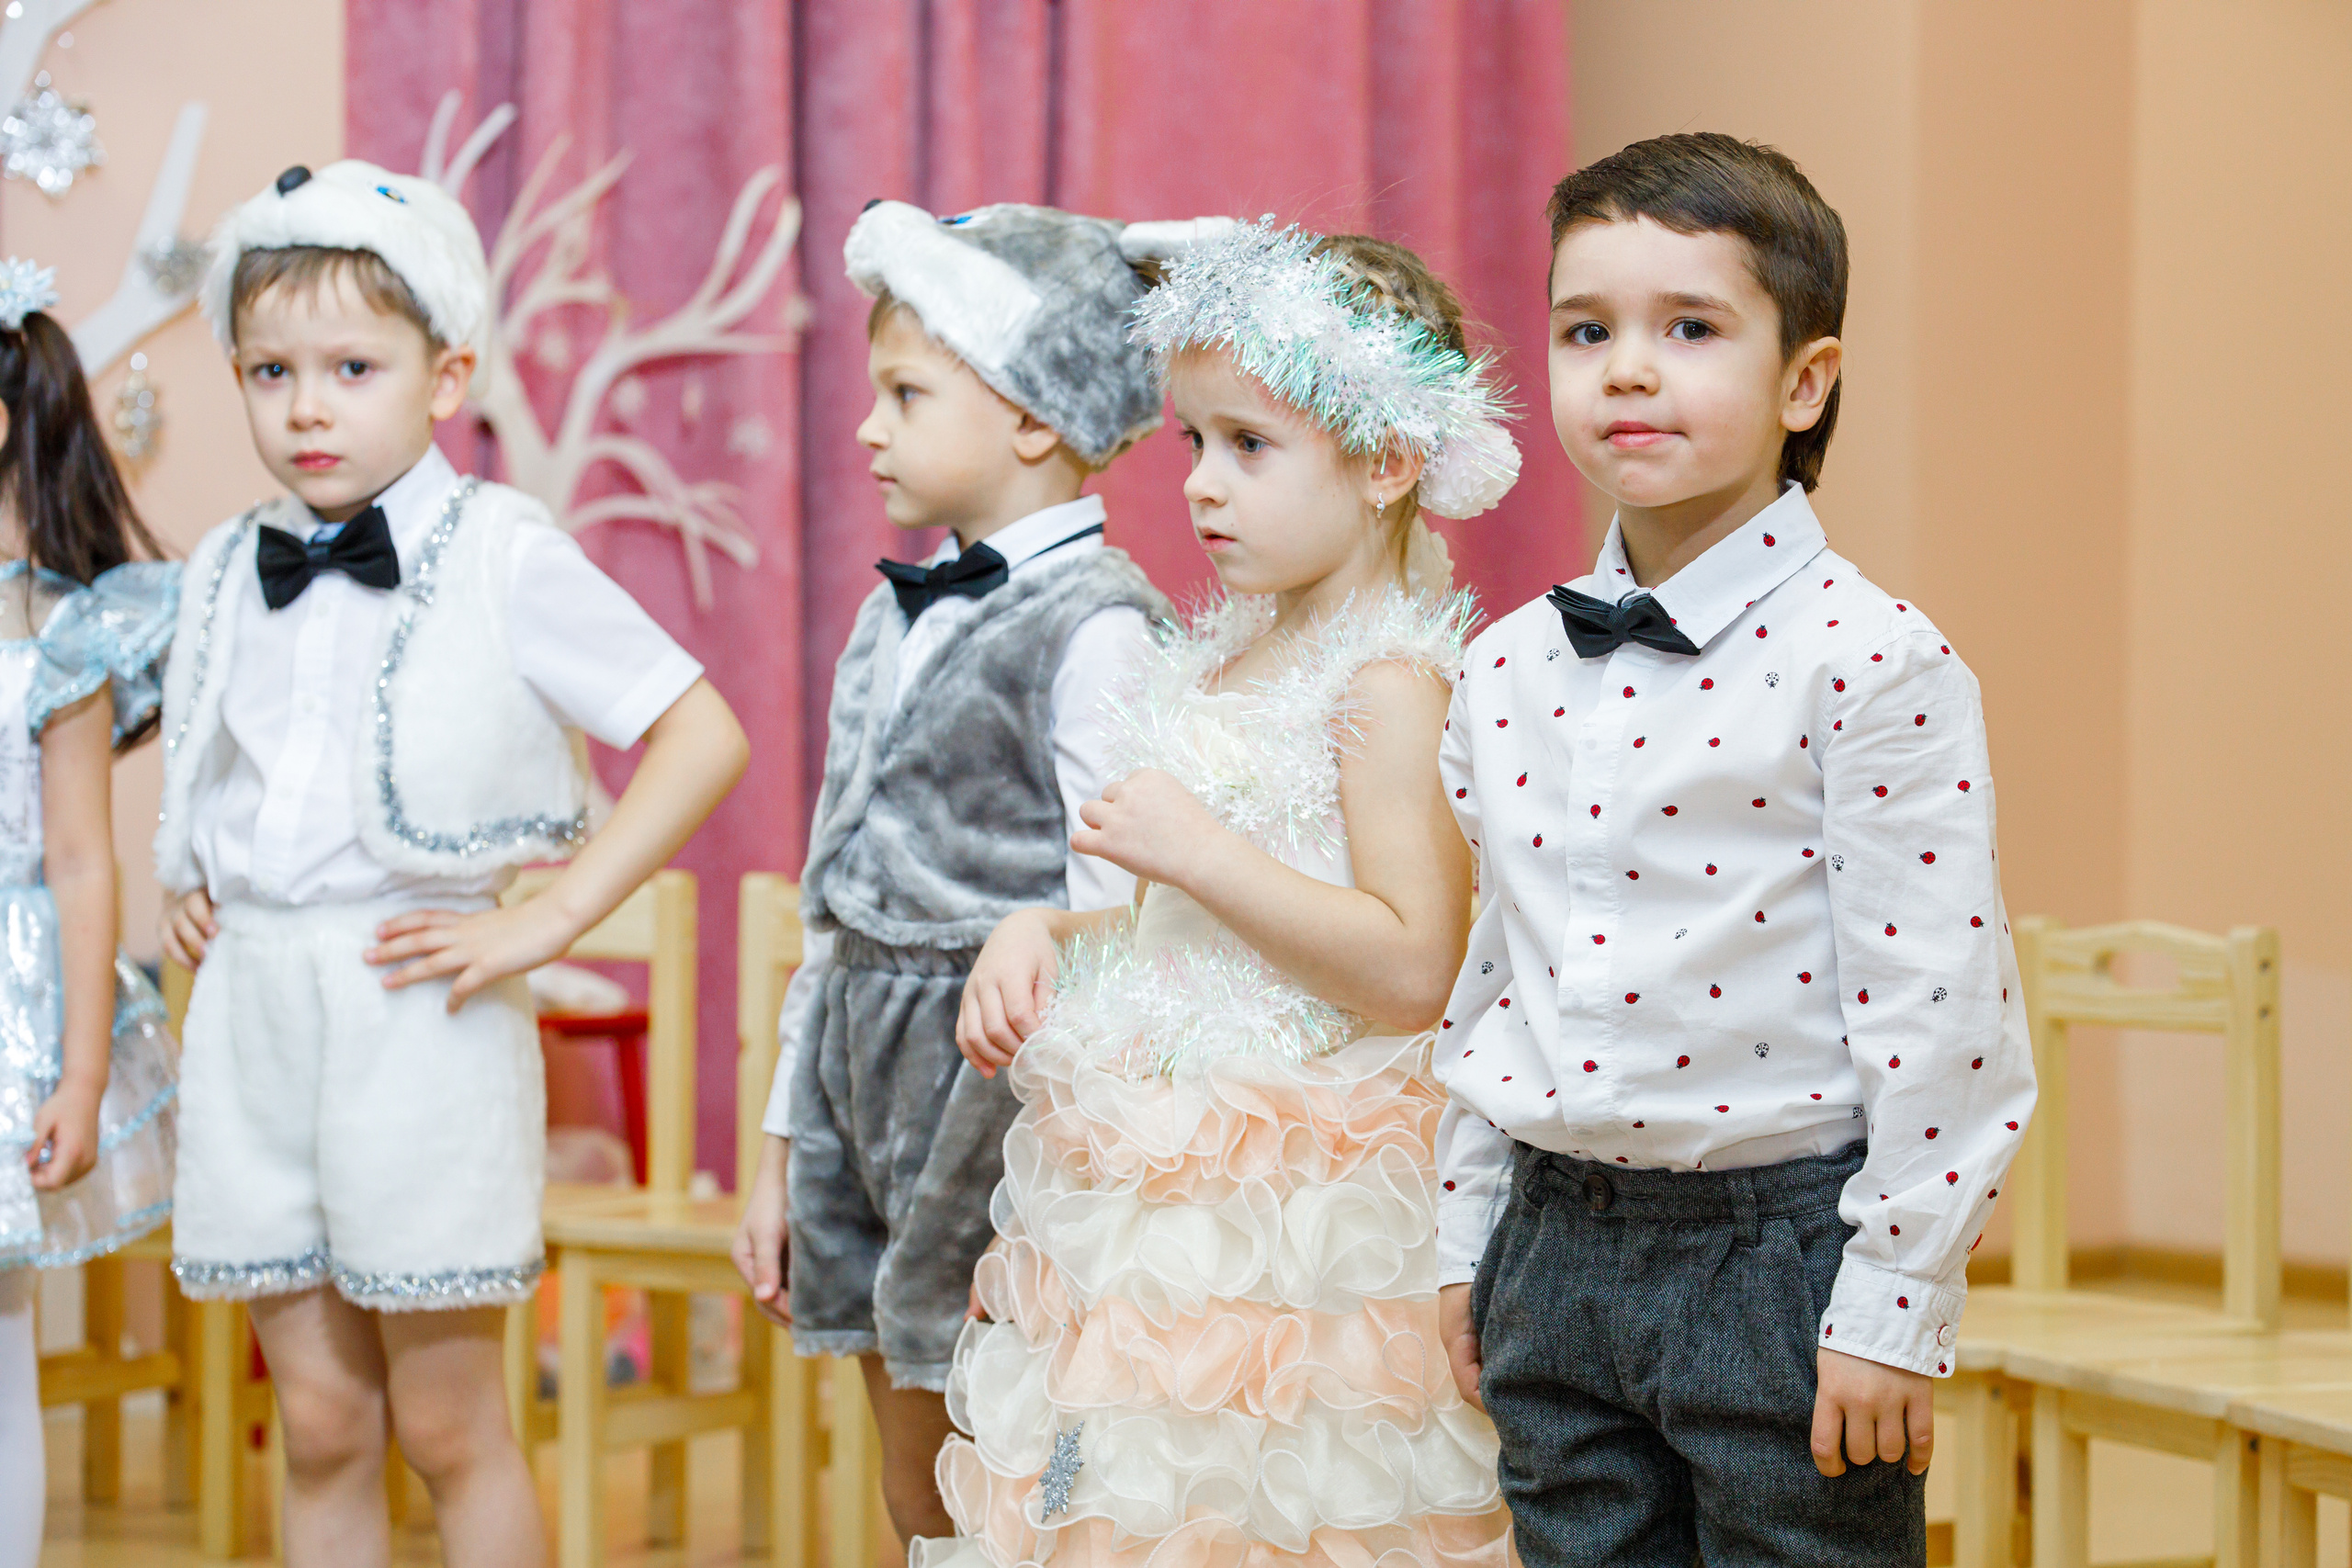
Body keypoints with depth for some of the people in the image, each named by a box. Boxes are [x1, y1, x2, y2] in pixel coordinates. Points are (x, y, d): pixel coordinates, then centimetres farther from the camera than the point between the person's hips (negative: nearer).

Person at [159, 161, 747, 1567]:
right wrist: (185, 887, 13)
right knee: (320, 1424, 10)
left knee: (447, 1425, 2)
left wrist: (550, 920, -12)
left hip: (412, 1013, -5)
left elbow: (702, 737, -9)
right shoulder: (227, 574, 10)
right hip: (250, 1012, 5)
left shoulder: (502, 559, -7)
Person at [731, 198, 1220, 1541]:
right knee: (919, 1504, 14)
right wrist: (781, 1152, 19)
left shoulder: (1095, 627, -12)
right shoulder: (898, 612, 13)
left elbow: (1114, 923, -16)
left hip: (1002, 1077, -8)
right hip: (863, 1073, 8)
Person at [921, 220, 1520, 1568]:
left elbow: (1411, 972, -21)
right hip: (1158, 1188, 9)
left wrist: (1197, 852, -21)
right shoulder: (1227, 660, 14)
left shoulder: (1389, 686, -14)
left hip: (1284, 1203, -9)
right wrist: (1043, 935, 6)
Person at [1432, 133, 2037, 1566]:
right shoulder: (1508, 674, 7)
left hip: (1782, 1253, -5)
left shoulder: (1873, 667, -12)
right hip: (1558, 1266, 6)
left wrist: (1891, 1313, -15)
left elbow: (1939, 1018, -14)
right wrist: (1469, 1246, 15)